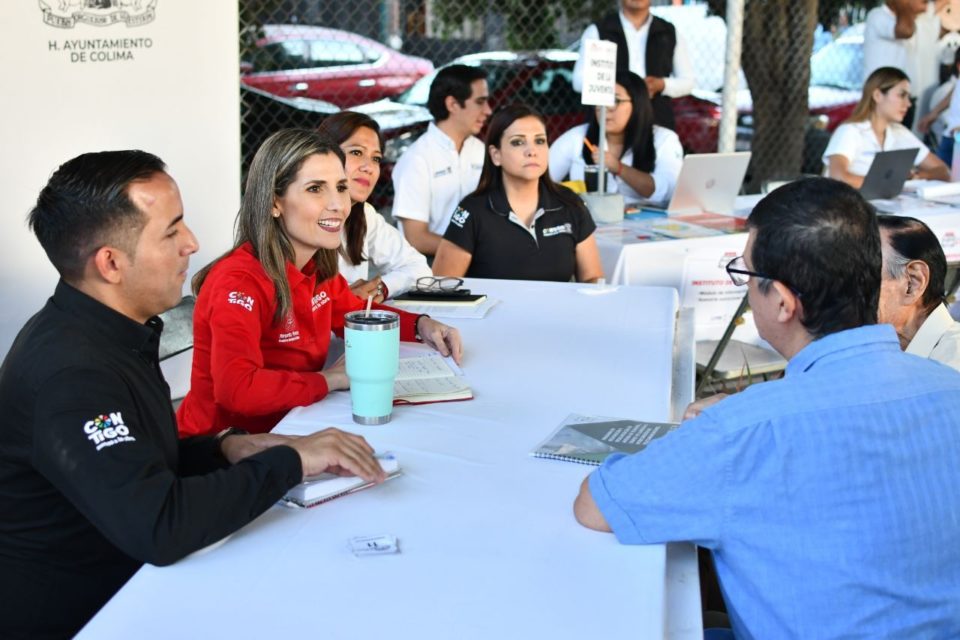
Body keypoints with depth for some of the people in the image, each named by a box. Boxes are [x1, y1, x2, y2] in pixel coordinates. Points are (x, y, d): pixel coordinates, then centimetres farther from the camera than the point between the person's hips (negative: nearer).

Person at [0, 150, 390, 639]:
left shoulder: (111, 333, 3)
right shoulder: (70, 373, -26)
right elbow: (157, 527, -32)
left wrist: (227, 450, -5)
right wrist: (289, 460, -22)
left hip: (124, 583, 8)